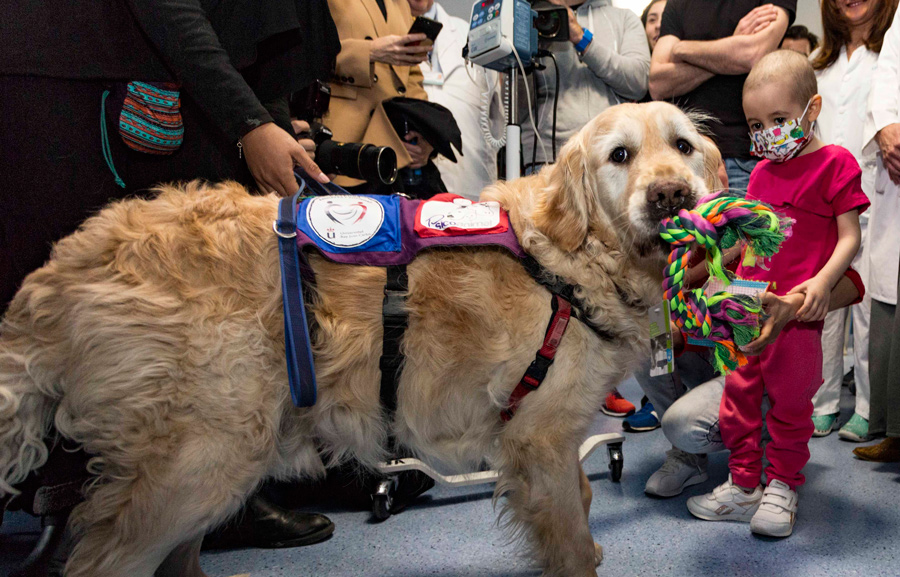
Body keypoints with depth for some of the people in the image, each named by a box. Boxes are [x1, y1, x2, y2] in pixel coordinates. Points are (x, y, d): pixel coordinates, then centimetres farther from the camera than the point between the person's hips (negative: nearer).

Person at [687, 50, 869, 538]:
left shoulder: (834, 163, -4)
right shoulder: (761, 173, 16)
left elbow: (849, 238, -7)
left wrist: (821, 282, -21)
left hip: (797, 311, -6)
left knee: (790, 401, 5)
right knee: (739, 393, 9)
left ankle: (782, 488, 21)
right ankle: (743, 485, 22)